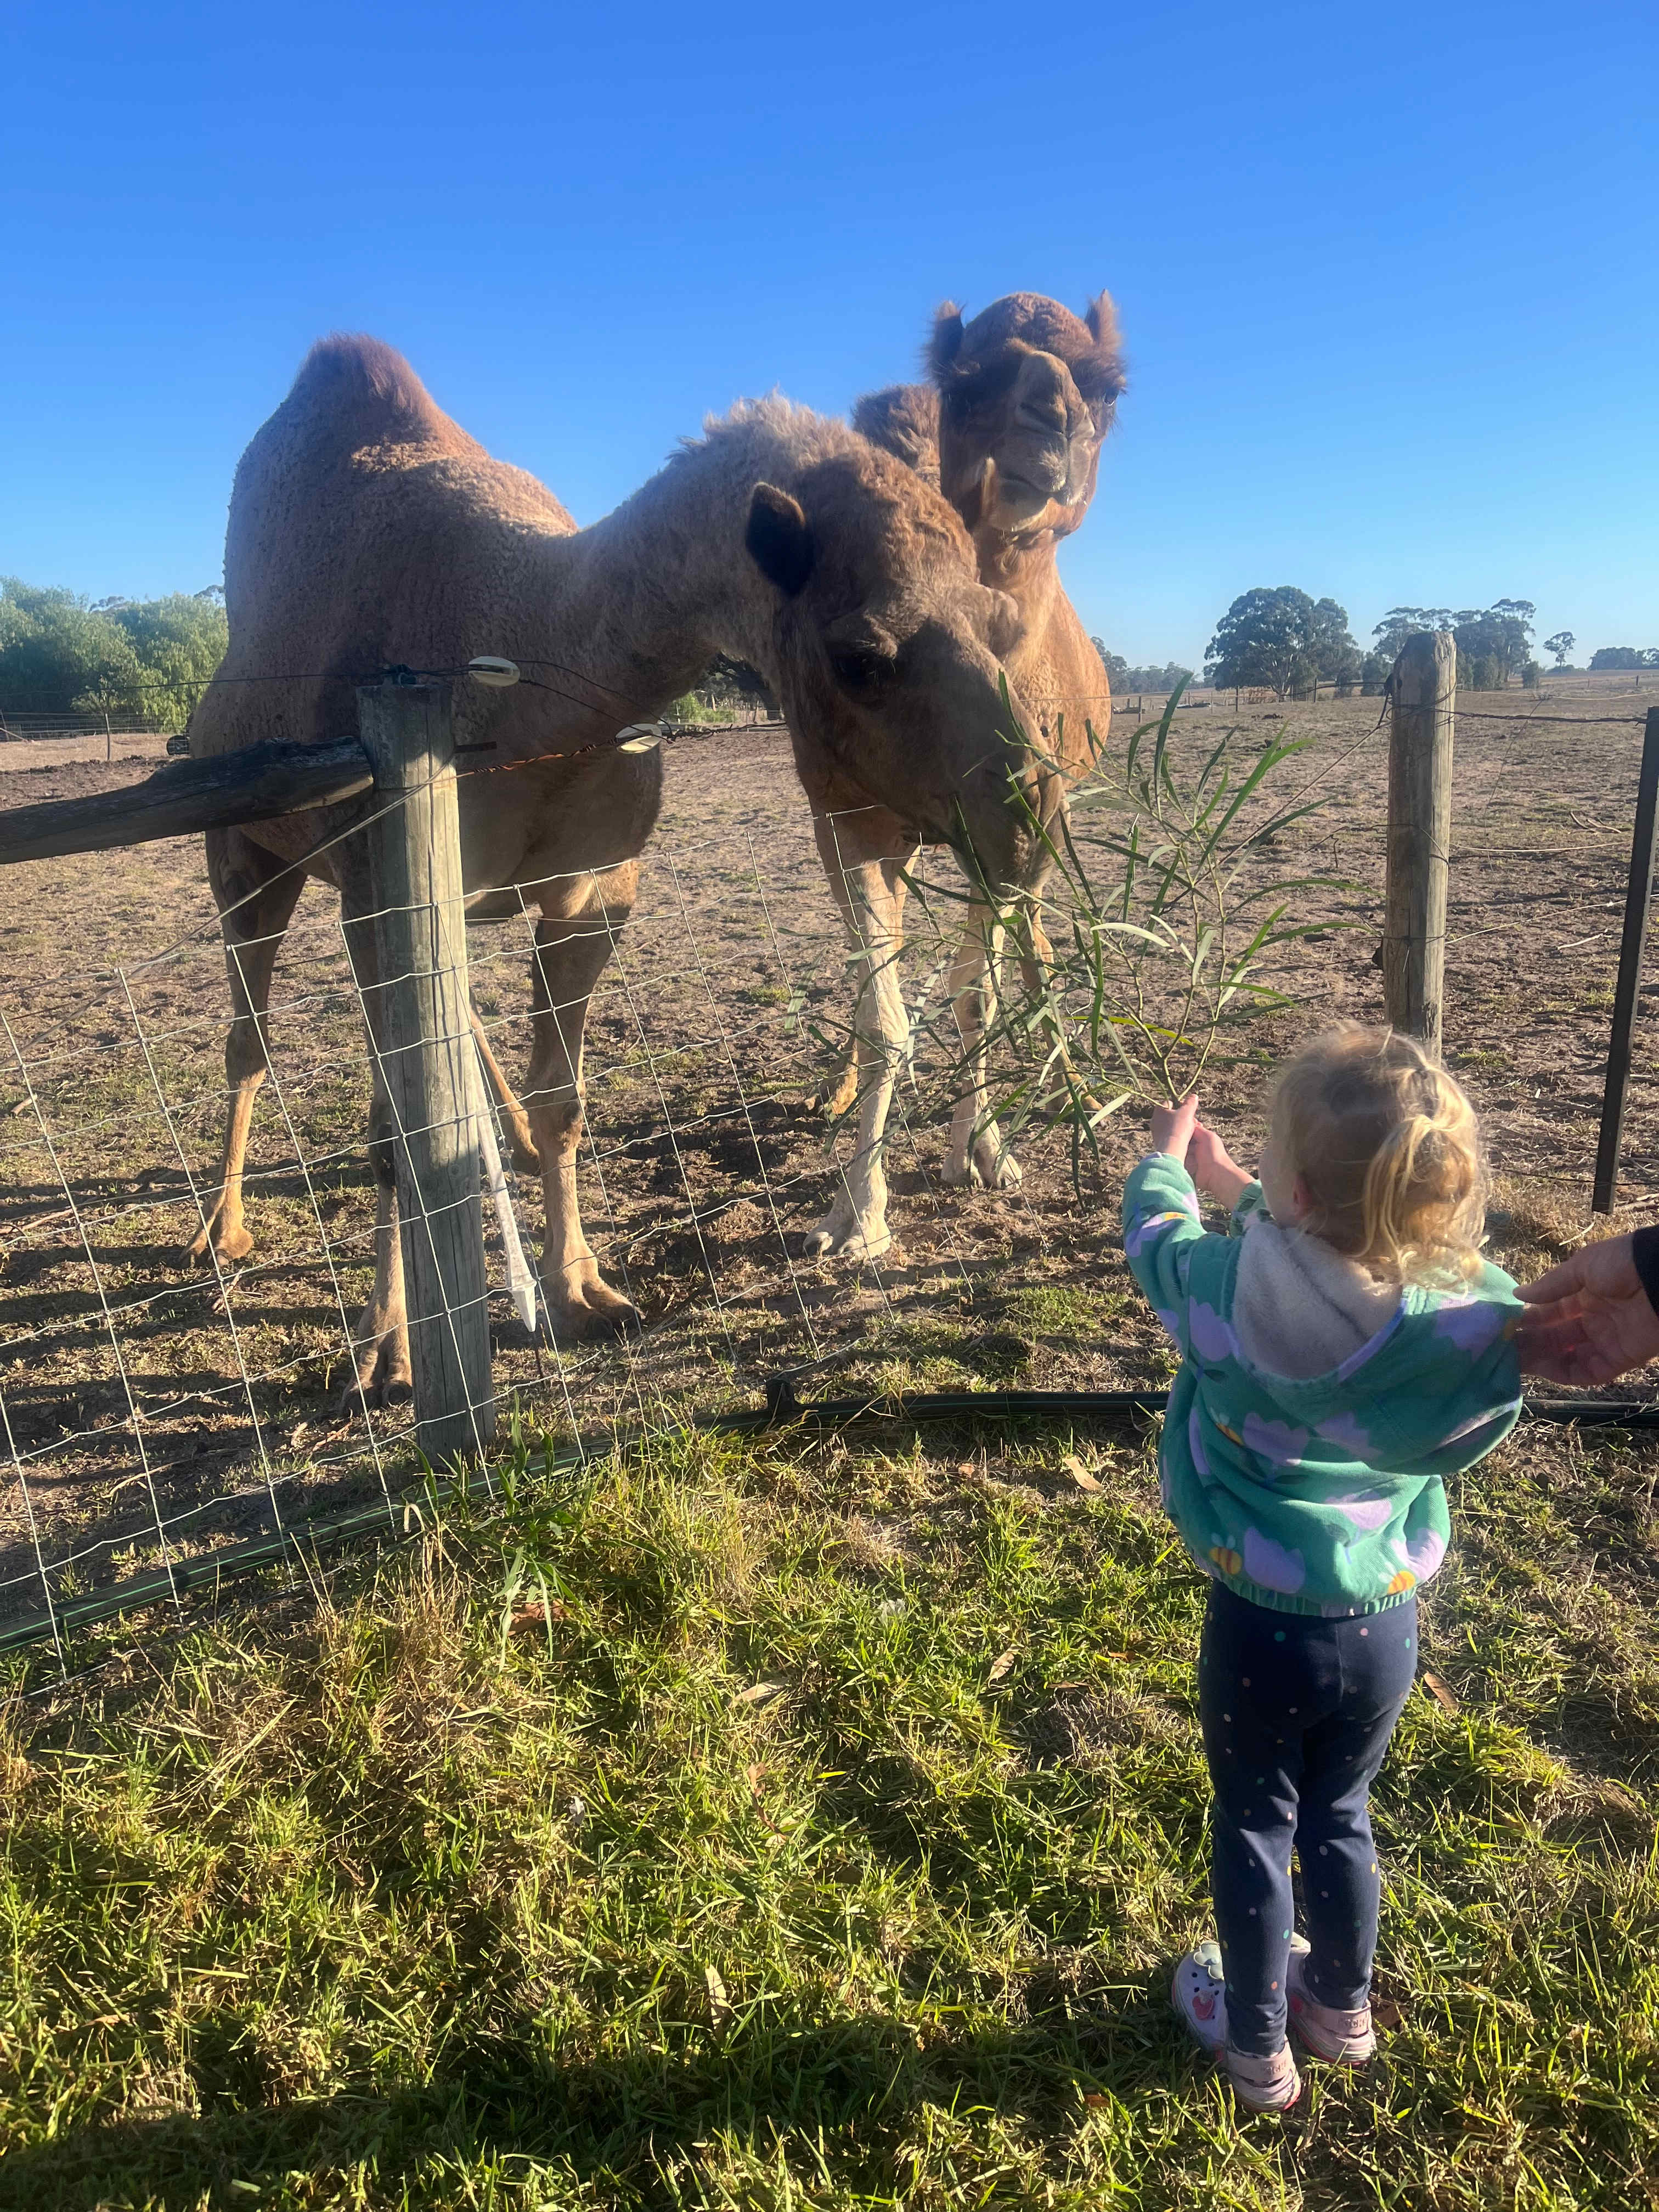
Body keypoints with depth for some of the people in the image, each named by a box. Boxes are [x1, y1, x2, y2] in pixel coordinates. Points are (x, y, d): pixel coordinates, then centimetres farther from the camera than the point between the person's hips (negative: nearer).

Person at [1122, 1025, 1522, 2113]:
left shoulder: (1229, 1286, -26)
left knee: (1255, 1830, 21)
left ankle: (1257, 2045, 42)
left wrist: (1169, 1156, 19)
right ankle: (1342, 2006, 51)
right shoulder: (1472, 1320, -19)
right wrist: (1236, 1184, 14)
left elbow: (1156, 1228, -3)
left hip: (1260, 1630, -3)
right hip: (1385, 1626, 3)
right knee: (1341, 1817, 27)